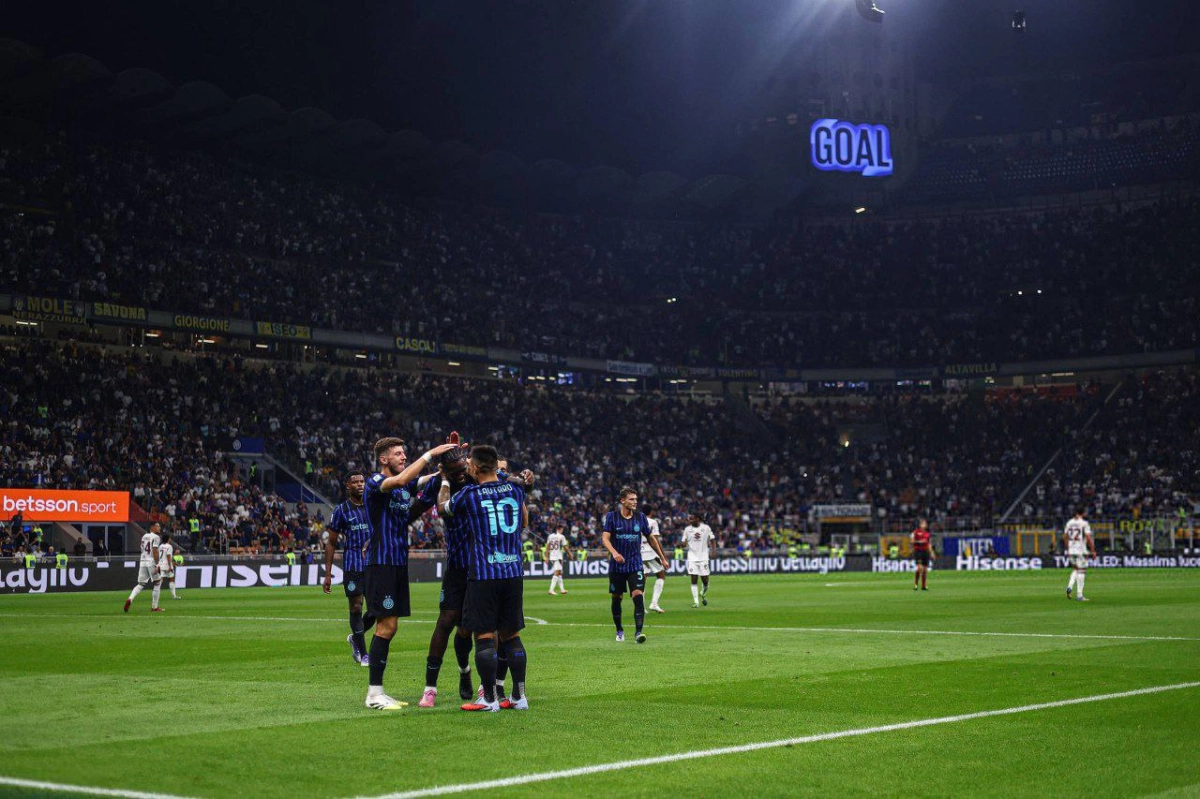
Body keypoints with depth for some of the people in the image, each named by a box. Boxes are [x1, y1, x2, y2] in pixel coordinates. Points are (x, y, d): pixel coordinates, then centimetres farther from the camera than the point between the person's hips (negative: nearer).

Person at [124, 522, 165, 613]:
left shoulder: (144, 536, 17)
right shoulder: (155, 537, -7)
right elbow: (155, 551, -16)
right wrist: (157, 565, -19)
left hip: (142, 561, 7)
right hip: (151, 562, -7)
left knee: (141, 584, 10)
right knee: (157, 583, 6)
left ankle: (130, 599, -15)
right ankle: (154, 607, 6)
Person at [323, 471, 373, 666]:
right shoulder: (341, 510, 2)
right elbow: (331, 543, 4)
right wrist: (328, 574, -1)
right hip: (352, 565, -3)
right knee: (356, 608, -3)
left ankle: (355, 638, 28)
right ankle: (364, 654, 7)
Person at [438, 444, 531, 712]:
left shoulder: (469, 494, -5)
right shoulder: (515, 489, 7)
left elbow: (443, 506, 18)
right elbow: (524, 523, 26)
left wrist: (446, 479, 32)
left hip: (483, 574, -5)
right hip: (513, 572, 5)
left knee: (485, 636, -1)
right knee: (511, 635, 11)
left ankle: (490, 699, 0)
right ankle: (519, 696, 13)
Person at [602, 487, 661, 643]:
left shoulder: (640, 517, 4)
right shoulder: (612, 516, -3)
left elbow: (651, 539, 14)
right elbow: (605, 538, -10)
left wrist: (662, 558, 16)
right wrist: (614, 552, -29)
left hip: (635, 565, 0)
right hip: (617, 565, 0)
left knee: (638, 596, -17)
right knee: (616, 599, 9)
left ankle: (638, 632, -20)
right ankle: (619, 631, 27)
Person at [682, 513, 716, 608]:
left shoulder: (706, 528, 1)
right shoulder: (687, 529, 5)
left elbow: (712, 541, 7)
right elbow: (684, 543, 7)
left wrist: (713, 551, -6)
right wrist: (684, 544, -16)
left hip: (703, 557, -1)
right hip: (692, 558, 1)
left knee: (705, 580, 1)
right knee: (694, 580, -7)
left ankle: (704, 595, 32)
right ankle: (696, 602, -5)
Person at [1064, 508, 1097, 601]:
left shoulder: (1069, 523, 8)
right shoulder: (1084, 523, -9)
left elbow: (1065, 536, 13)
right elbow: (1088, 538, -14)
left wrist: (1067, 549, 23)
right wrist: (1093, 551, -8)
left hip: (1071, 551, 5)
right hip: (1081, 551, -5)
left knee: (1075, 569, 21)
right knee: (1081, 571, 0)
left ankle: (1070, 587, -1)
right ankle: (1079, 595, 0)